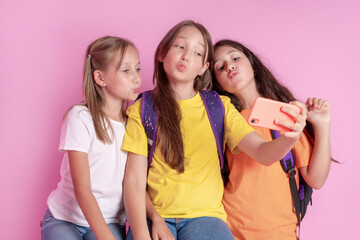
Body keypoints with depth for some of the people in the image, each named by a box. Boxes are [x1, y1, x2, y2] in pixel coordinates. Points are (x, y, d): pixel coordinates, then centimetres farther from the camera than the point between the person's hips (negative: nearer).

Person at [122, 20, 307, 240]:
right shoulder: (142, 109, 7)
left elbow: (263, 153, -1)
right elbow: (134, 180, -1)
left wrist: (290, 138, -24)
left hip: (204, 215, 1)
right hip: (156, 215, -1)